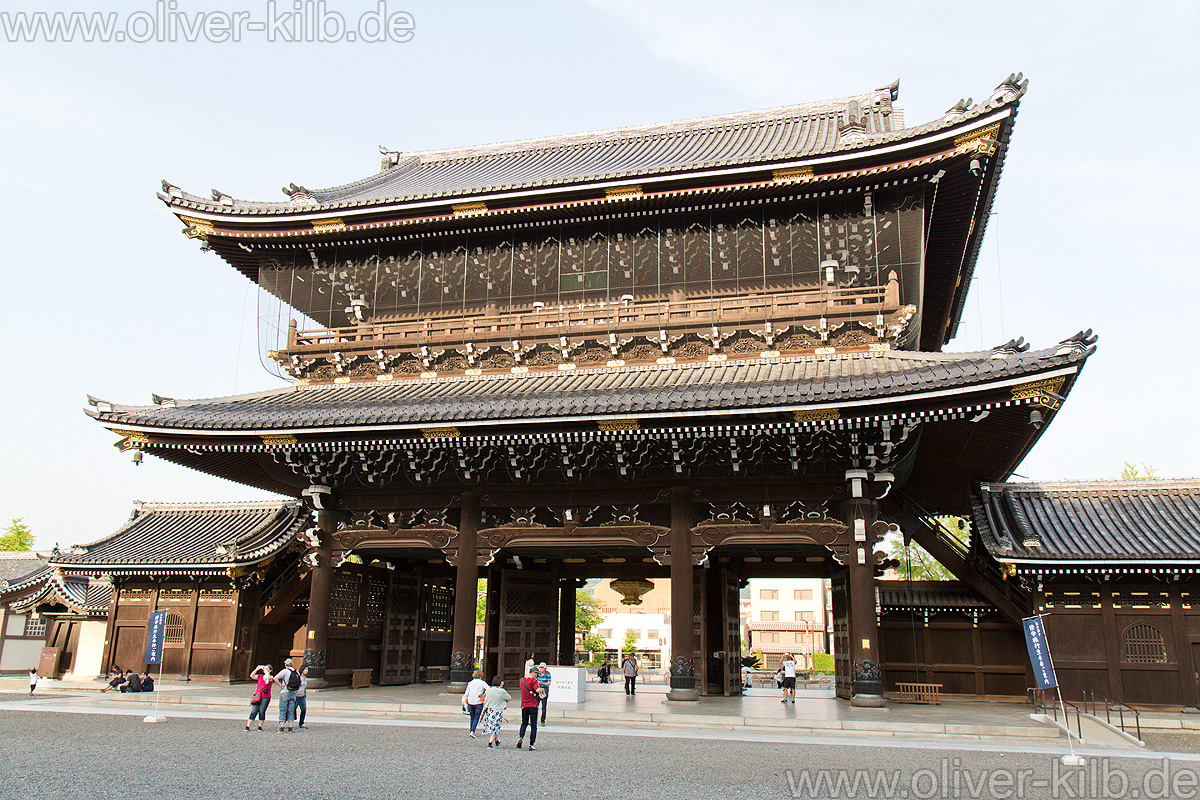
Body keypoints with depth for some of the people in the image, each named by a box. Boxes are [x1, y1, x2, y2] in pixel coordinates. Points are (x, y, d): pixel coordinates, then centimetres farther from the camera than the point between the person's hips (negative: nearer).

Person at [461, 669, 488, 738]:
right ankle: (472, 732, -13)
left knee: (472, 717, 17)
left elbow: (466, 694, 10)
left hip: (470, 702, 4)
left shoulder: (470, 683, 8)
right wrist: (484, 695, -2)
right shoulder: (482, 683, -3)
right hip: (478, 703, -4)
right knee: (476, 718, 0)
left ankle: (471, 731, 21)